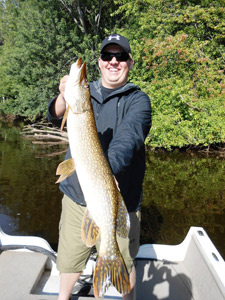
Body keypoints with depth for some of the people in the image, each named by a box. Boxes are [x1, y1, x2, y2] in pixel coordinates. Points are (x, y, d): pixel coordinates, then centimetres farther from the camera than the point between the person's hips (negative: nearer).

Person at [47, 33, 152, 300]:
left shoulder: (138, 100, -3)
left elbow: (128, 136, -22)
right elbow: (56, 118, -9)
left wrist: (109, 168, -40)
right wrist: (64, 97, -32)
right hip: (77, 195, 3)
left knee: (123, 263, 13)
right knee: (69, 258, 19)